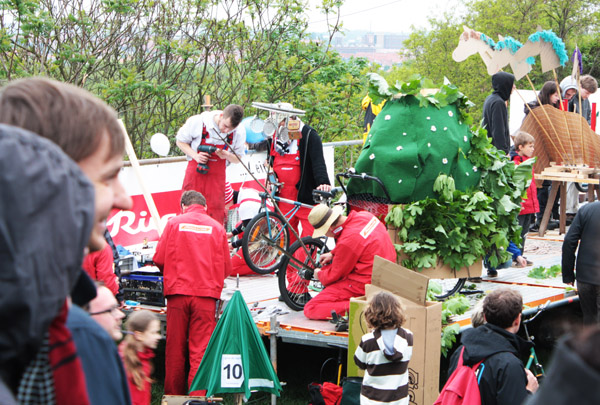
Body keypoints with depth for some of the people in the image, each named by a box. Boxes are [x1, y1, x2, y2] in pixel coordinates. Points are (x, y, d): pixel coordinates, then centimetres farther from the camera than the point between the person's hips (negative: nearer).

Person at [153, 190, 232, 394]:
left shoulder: (174, 223, 5)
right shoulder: (217, 227, 7)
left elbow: (159, 259, 2)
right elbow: (226, 267, 7)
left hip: (177, 292, 0)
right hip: (206, 294, 0)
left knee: (175, 349, 8)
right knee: (201, 349, -1)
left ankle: (173, 395, 15)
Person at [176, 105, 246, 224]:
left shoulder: (239, 131, -9)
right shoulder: (197, 121, -14)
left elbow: (238, 158, 3)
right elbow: (180, 141, 1)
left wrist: (226, 155, -20)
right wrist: (196, 156, -16)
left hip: (217, 175, 1)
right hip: (195, 171, -1)